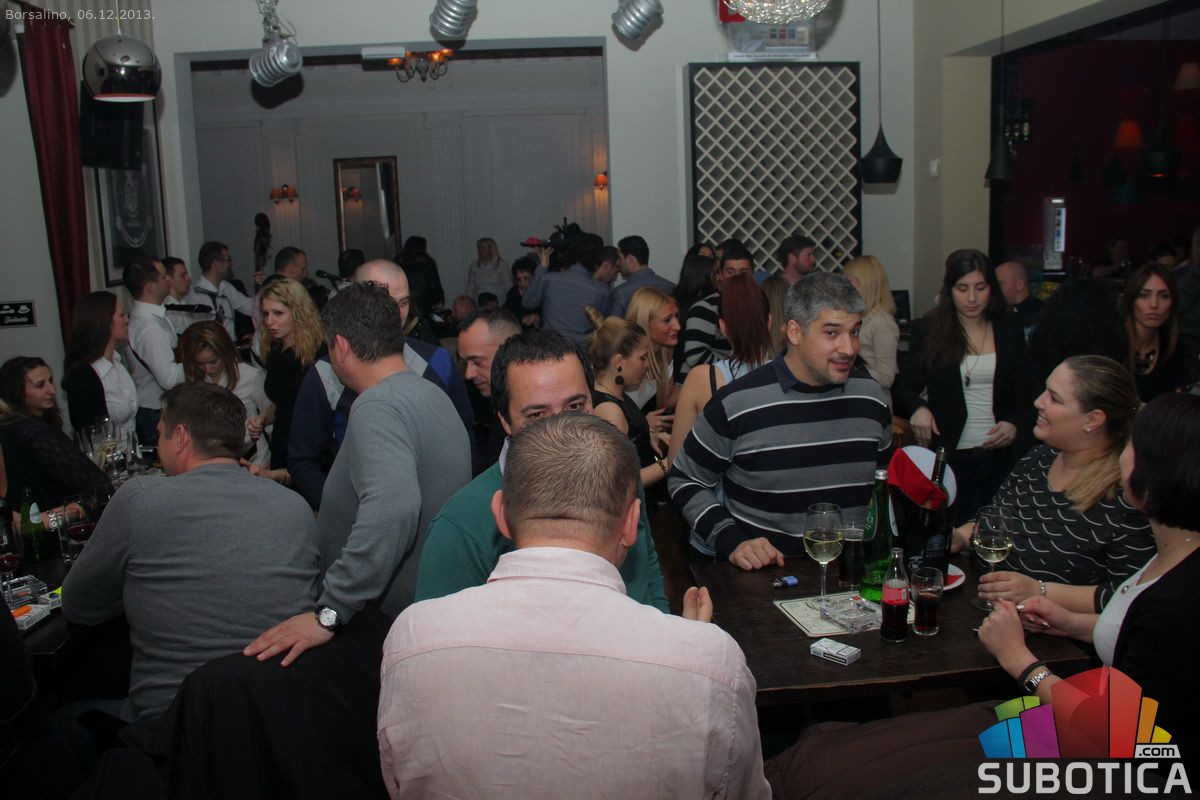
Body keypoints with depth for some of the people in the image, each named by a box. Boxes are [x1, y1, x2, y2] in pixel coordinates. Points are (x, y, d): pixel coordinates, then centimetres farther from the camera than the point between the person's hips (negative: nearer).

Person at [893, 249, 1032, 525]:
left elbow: (1025, 392, 10)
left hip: (1000, 454, 2)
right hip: (950, 457, -2)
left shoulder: (1009, 329, 6)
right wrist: (917, 408, -21)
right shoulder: (928, 330, 0)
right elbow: (903, 388, 1)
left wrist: (1015, 424, -9)